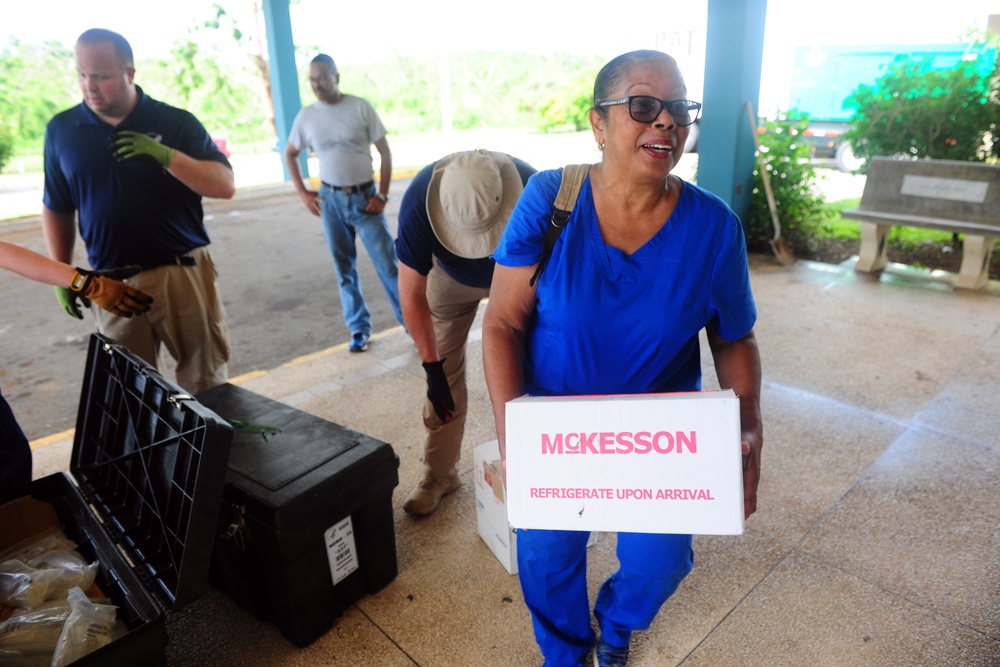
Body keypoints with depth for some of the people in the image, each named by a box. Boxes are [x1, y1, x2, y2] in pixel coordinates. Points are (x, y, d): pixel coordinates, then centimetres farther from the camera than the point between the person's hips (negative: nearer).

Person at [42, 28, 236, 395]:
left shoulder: (177, 123, 0)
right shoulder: (61, 130, 7)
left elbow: (225, 186, -8)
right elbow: (56, 209, 14)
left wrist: (164, 155, -20)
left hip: (184, 275, -2)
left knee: (207, 383, 4)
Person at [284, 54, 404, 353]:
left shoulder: (360, 107, -5)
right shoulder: (306, 117, 3)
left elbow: (385, 152, -2)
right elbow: (290, 154, 17)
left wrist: (382, 195, -8)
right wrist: (302, 192, 6)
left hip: (365, 197, -2)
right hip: (331, 200, 3)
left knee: (388, 264, -5)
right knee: (344, 268, 7)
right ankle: (359, 329, 19)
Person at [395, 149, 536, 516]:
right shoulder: (419, 202, -38)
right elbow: (412, 296, -27)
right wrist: (432, 366, -25)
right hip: (451, 276, 1)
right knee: (445, 373, 1)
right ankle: (440, 473, 17)